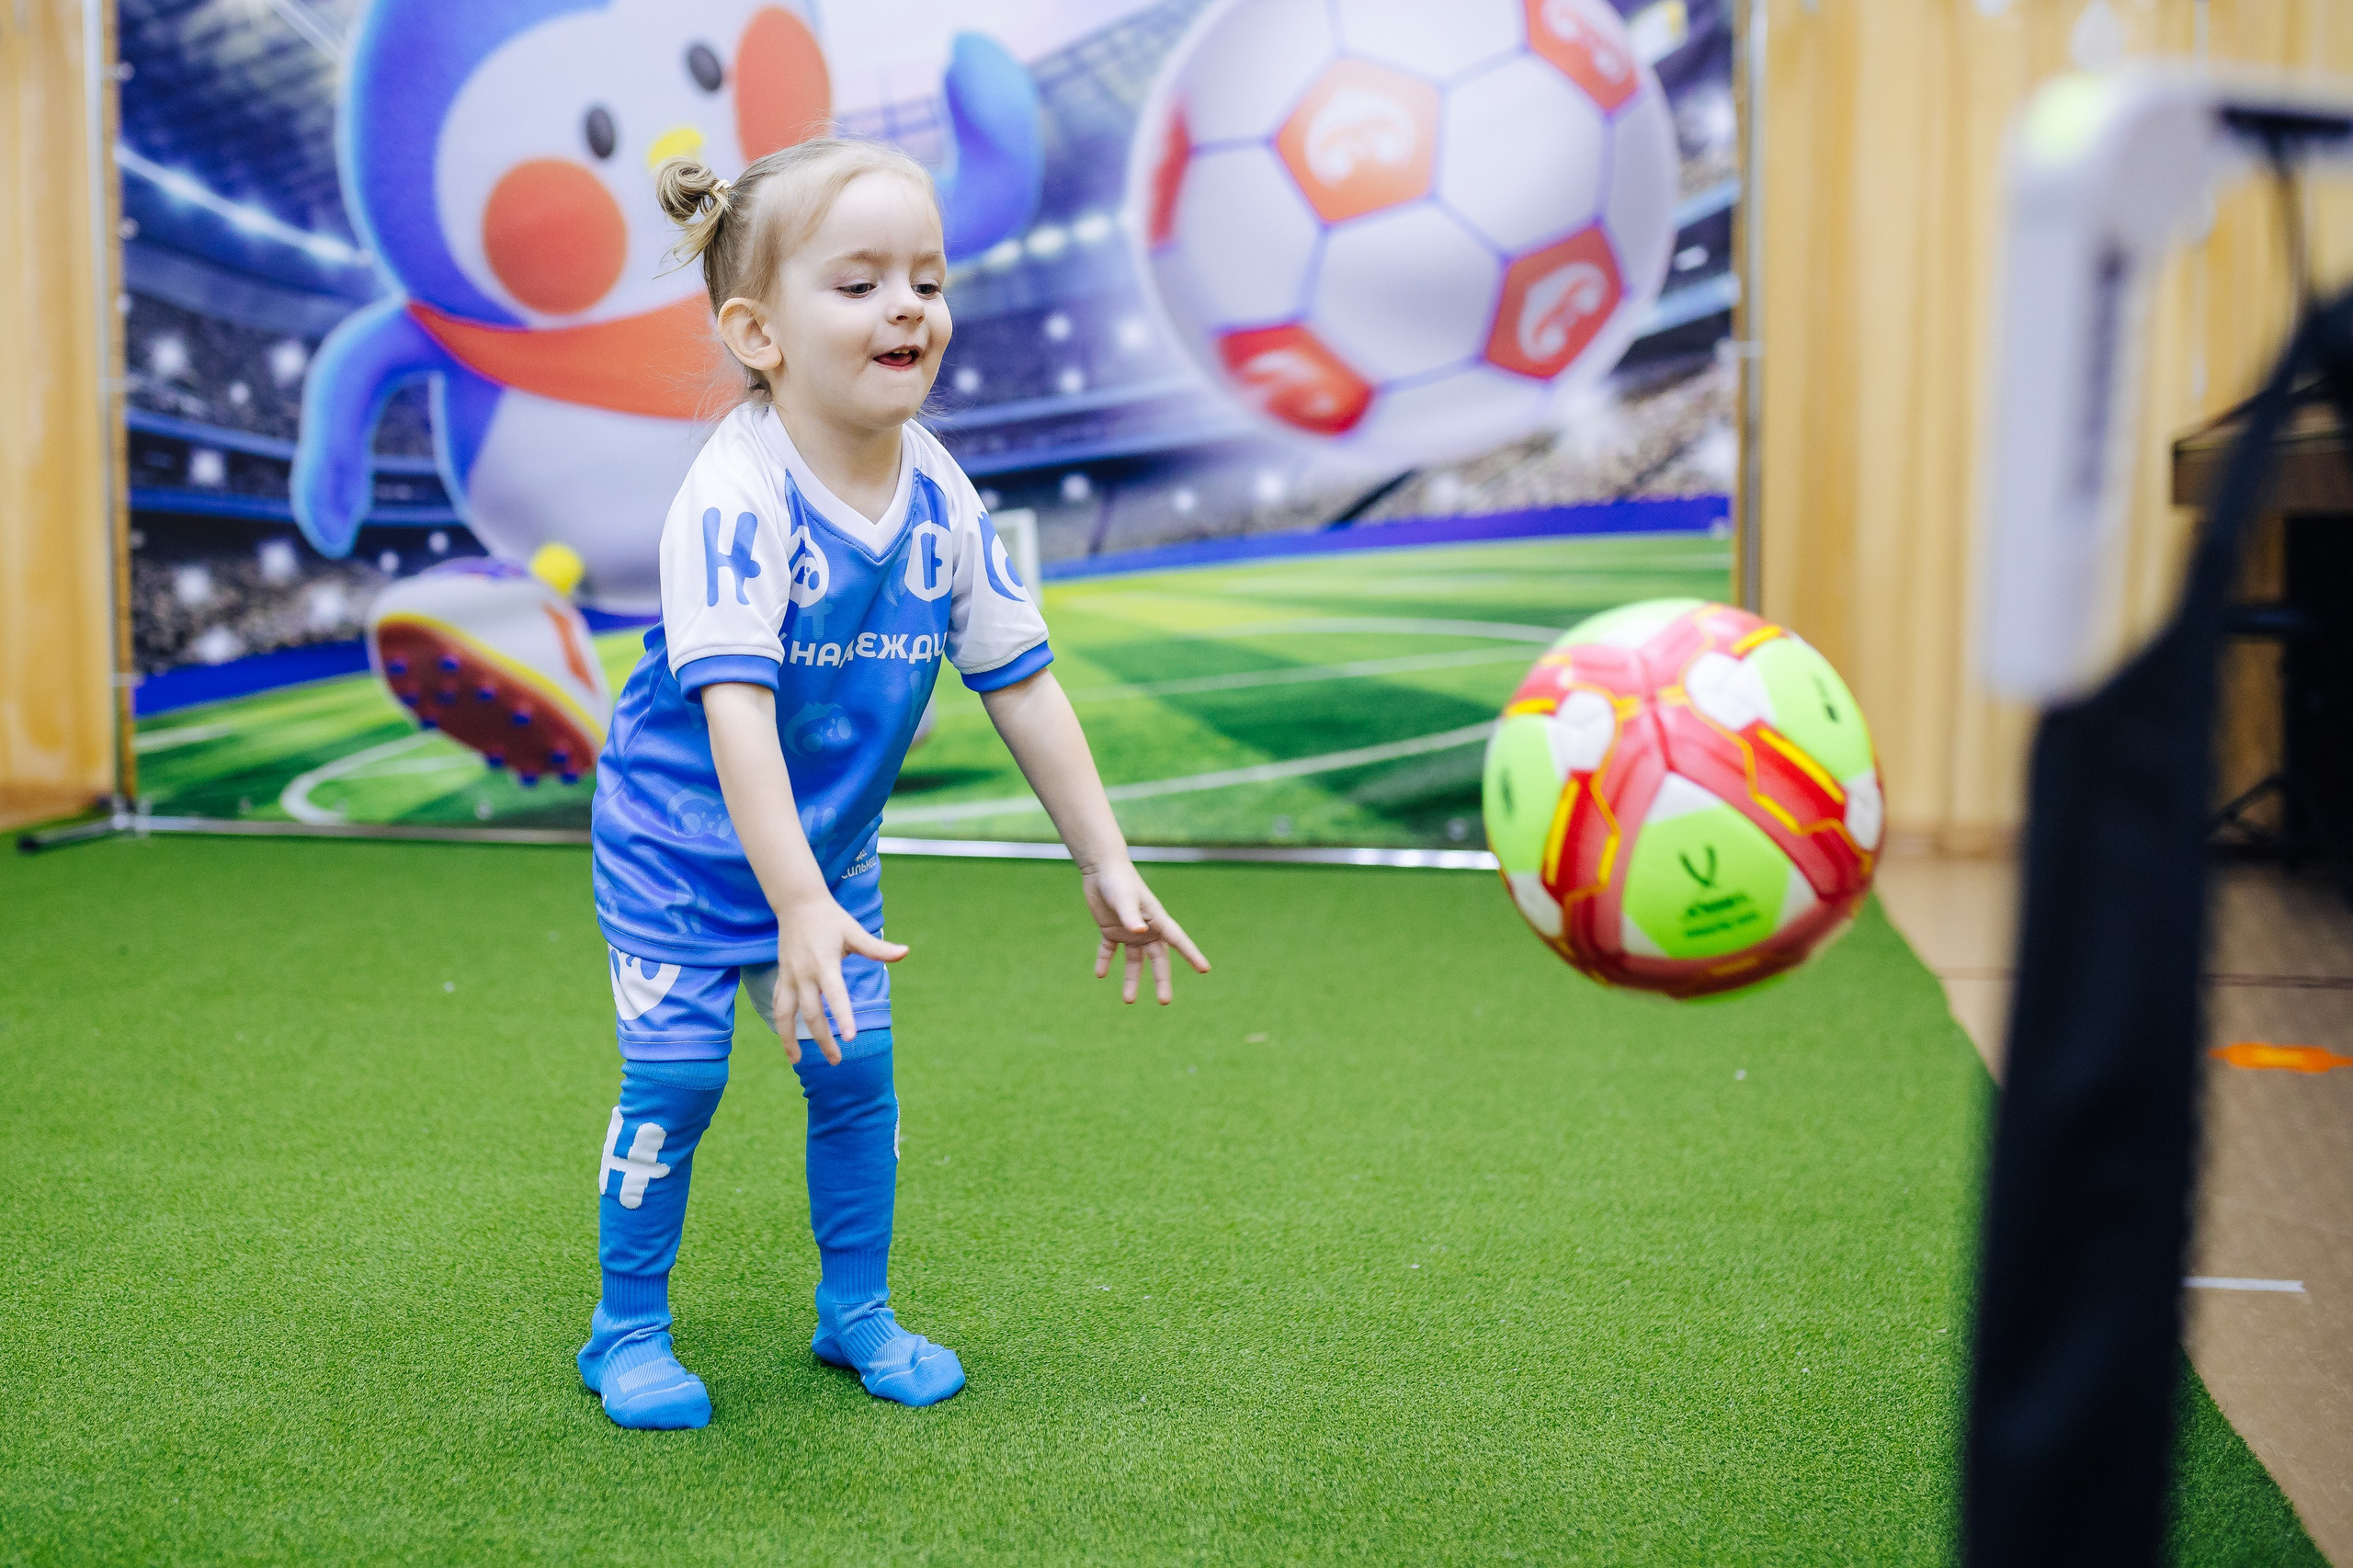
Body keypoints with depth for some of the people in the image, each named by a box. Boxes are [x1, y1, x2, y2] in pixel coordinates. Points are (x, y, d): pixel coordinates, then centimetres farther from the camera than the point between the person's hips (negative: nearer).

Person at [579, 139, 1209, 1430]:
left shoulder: (944, 501, -9)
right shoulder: (735, 497, -29)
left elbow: (1022, 684, -2)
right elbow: (734, 707, -35)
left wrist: (1105, 864, -2)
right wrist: (798, 908, -41)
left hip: (831, 841, 5)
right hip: (682, 842, -5)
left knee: (854, 1069, 6)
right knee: (673, 1081, -4)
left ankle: (855, 1313, 26)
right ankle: (627, 1335, 16)